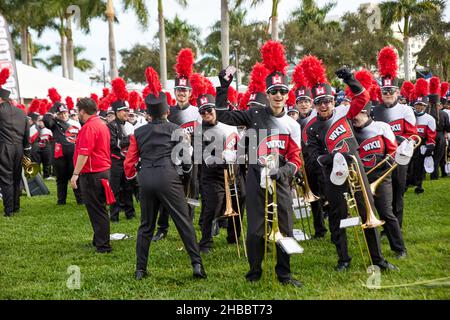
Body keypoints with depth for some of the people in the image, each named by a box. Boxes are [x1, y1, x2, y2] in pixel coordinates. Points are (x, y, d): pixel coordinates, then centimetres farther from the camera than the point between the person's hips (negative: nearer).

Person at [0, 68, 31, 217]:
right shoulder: (20, 112, 11)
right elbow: (27, 135, 12)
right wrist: (27, 153, 17)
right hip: (19, 149, 6)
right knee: (16, 179, 14)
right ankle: (16, 207, 21)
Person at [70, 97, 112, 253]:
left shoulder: (89, 127, -16)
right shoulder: (101, 124, 14)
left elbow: (84, 153, -23)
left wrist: (75, 174, -22)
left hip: (92, 174, -10)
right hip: (103, 171, 10)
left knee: (96, 210, -5)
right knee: (98, 208, 18)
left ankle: (103, 246, -1)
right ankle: (99, 240, 28)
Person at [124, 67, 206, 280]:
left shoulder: (138, 133, 8)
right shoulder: (174, 129, 1)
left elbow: (129, 162, 9)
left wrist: (133, 178, 27)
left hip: (146, 180, 3)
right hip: (168, 178, -3)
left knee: (146, 226, 12)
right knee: (184, 222, 2)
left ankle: (140, 270, 14)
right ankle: (197, 264, -2)